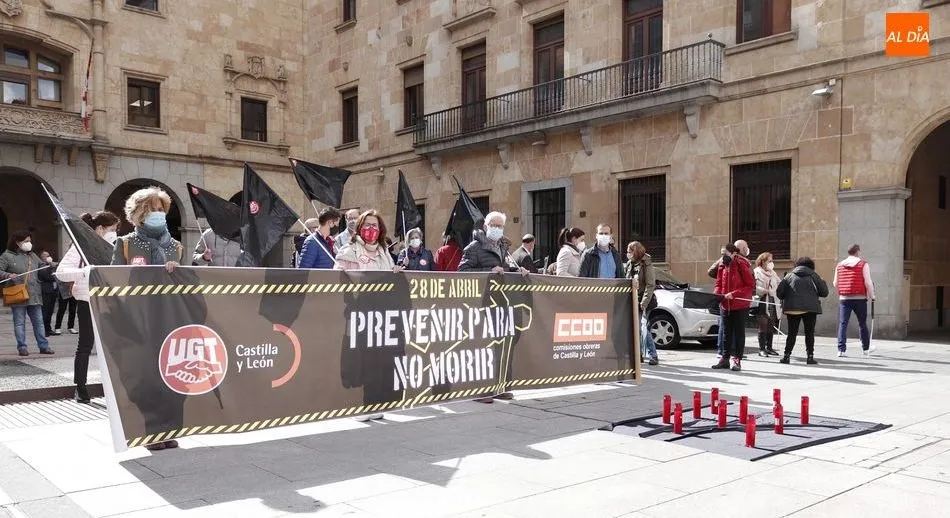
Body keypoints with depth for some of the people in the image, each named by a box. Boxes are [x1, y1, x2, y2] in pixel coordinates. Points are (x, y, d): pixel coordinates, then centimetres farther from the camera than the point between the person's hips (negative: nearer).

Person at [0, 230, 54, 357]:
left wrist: (48, 267, 9)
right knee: (19, 322, 1)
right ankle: (22, 348, 7)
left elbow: (42, 265, 27)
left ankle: (43, 346, 10)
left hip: (34, 295, 5)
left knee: (38, 321, 6)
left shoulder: (32, 255, 15)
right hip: (18, 295, -5)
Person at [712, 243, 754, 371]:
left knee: (739, 332, 3)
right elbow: (719, 283, 14)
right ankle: (725, 358, 19)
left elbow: (750, 286, -15)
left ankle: (737, 360, 9)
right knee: (727, 332, 12)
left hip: (741, 305, -6)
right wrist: (717, 294, -7)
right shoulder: (723, 267, 5)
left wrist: (733, 294, -22)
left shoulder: (742, 265, -14)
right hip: (725, 305, 6)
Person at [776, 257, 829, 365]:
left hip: (792, 308, 1)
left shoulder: (790, 276, 6)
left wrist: (786, 299, 18)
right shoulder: (814, 276, 4)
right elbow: (824, 292, 3)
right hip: (810, 308, -1)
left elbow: (779, 292, 0)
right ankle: (810, 357, 5)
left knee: (792, 333, 8)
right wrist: (823, 282, 21)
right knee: (809, 333, 8)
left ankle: (787, 356, 4)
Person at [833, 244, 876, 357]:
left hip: (844, 299, 2)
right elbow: (868, 282, -9)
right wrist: (871, 296, 2)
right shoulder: (863, 264, -2)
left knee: (842, 324, 0)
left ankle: (841, 349, -9)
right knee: (862, 324, 12)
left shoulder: (839, 265, 8)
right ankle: (866, 349, 21)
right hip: (860, 298, -2)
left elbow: (835, 283, 9)